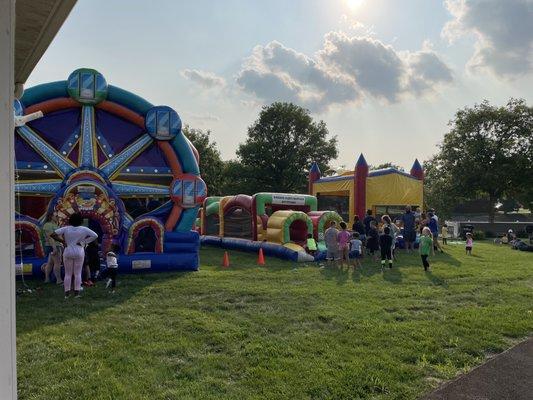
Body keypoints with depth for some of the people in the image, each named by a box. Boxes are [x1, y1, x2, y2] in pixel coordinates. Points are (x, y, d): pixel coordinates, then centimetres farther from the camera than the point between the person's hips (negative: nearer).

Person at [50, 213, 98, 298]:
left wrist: (62, 241, 0)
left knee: (68, 274, 9)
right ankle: (77, 292, 3)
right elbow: (95, 236, -7)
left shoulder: (66, 229, -3)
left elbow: (52, 234, -8)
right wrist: (84, 242, -5)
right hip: (79, 253, -1)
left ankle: (67, 293, 8)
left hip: (68, 253, 1)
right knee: (78, 273, 5)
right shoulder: (83, 229, -5)